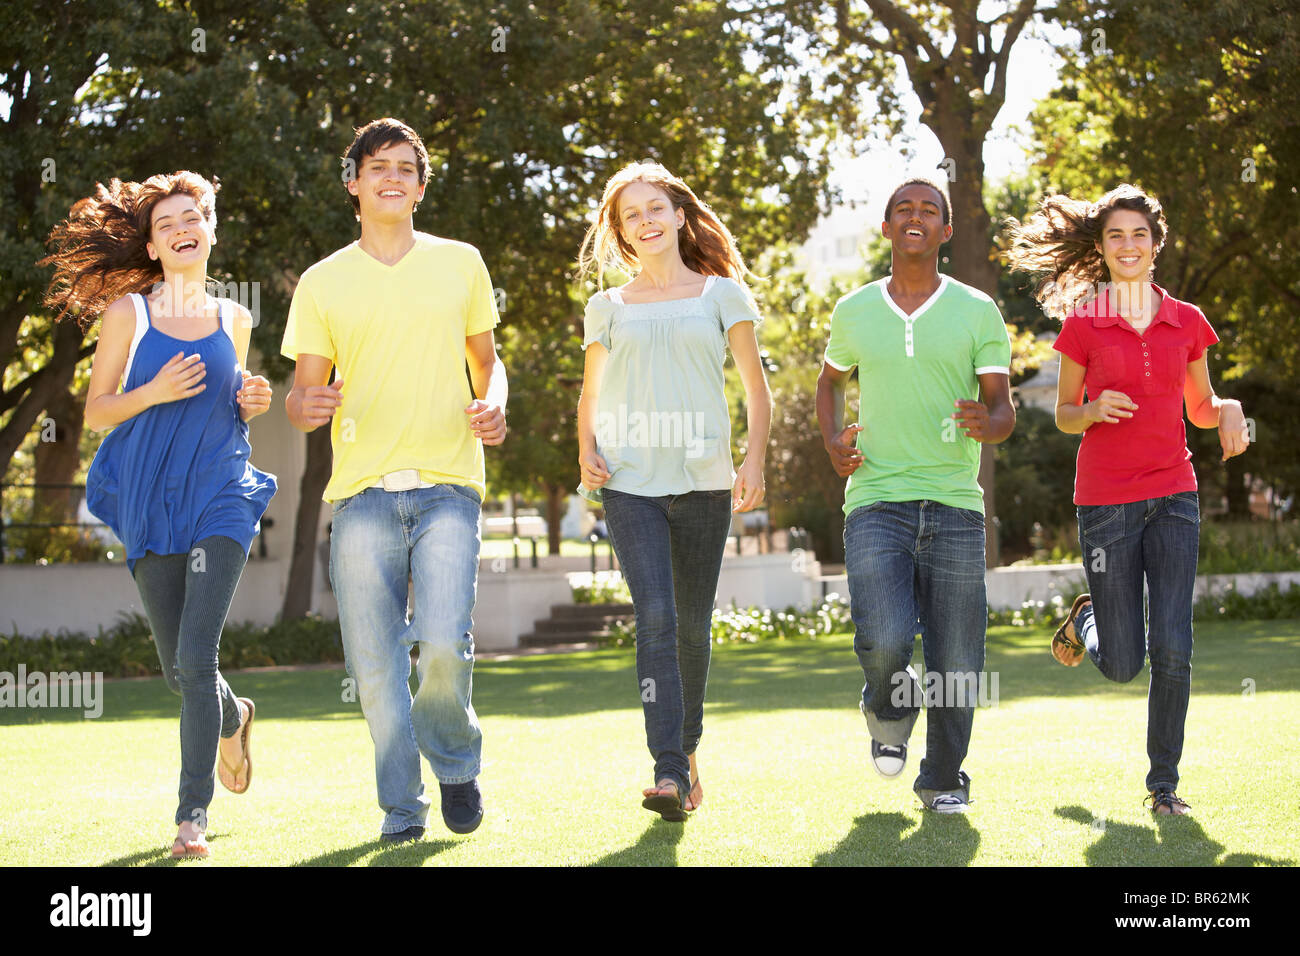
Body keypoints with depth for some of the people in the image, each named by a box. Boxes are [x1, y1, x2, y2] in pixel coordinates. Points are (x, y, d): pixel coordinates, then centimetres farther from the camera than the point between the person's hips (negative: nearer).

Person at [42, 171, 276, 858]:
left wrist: (251, 403, 1)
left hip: (222, 498, 0)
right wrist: (154, 392, -14)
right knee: (177, 668, 8)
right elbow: (96, 412, 3)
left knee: (197, 654, -14)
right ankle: (232, 717, 42)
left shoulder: (234, 320, 10)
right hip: (151, 503, 0)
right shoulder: (128, 313, 2)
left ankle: (192, 814, -9)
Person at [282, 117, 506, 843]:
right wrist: (306, 407, -13)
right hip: (363, 491, 1)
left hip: (447, 486, -1)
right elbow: (304, 392, 12)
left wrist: (494, 404, -1)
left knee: (444, 644, -16)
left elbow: (487, 359, 22)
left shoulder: (460, 264, 12)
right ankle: (402, 809, 15)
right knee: (376, 665, -1)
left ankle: (456, 760, 14)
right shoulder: (323, 283, 10)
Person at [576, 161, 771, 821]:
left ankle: (687, 750, 28)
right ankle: (669, 772, -21)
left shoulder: (721, 294, 10)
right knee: (655, 617, -16)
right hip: (629, 481, 0)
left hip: (702, 479, 0)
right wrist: (585, 453, 2)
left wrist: (753, 462, -6)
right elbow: (589, 397, 21)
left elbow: (757, 390, 8)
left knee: (692, 624, 7)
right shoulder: (608, 308, 14)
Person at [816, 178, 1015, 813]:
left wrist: (987, 422, -21)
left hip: (954, 505, 0)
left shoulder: (977, 311, 5)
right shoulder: (854, 311, 10)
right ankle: (889, 710, 17)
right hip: (876, 502, 0)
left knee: (955, 659, 1)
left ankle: (943, 780, 23)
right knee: (885, 641, -19)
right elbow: (830, 379, 29)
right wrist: (832, 441, 10)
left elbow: (1004, 409, 3)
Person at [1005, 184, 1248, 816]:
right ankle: (1087, 618, 38)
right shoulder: (1082, 325, -1)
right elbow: (1063, 416, 6)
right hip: (1106, 501, -2)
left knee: (1172, 650, -8)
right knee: (1122, 664, 2)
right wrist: (1094, 409, -16)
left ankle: (1164, 782, 7)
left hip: (1173, 496, 2)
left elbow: (1199, 408, 16)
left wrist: (1228, 409, -6)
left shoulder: (1186, 322, 6)